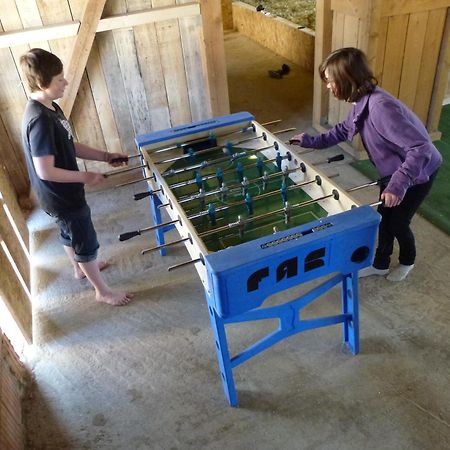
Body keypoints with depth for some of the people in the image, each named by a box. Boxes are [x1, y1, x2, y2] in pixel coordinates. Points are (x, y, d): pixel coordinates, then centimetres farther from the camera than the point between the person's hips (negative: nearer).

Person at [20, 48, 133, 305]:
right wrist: (85, 177, -20)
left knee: (70, 233, 29)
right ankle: (103, 291, 25)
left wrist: (106, 156, 1)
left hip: (63, 194, 9)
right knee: (86, 243, 6)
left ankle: (80, 268, 54)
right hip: (61, 197, -9)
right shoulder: (39, 120, -30)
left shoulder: (50, 108, 0)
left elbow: (70, 146, 8)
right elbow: (45, 171, -30)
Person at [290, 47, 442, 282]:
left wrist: (398, 184, -45)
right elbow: (345, 129, 14)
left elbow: (421, 148, -38)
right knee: (383, 218, 16)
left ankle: (407, 261, 41)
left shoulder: (380, 106, -36)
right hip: (394, 171, 8)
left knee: (397, 222, 10)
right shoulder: (362, 101, -7)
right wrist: (312, 141, 8)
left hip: (417, 172, -8)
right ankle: (380, 264, 38)